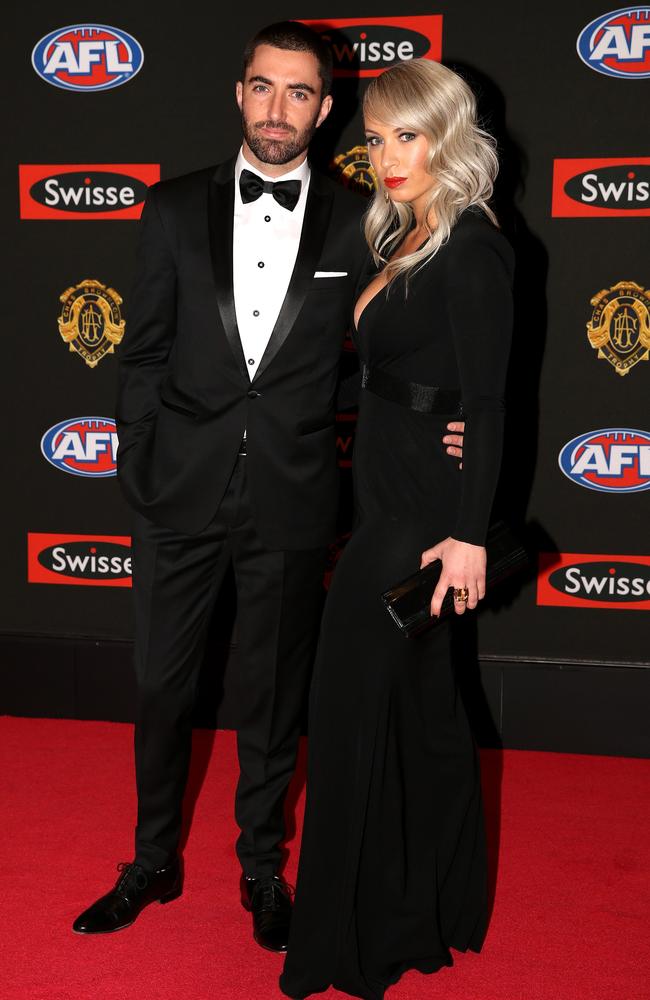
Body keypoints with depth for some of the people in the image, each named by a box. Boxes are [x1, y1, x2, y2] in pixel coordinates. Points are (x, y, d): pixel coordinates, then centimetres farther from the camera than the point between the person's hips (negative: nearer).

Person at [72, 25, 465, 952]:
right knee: (161, 685, 11)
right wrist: (136, 476, 1)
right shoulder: (176, 208, 3)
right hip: (181, 492, 1)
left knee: (275, 693, 12)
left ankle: (263, 866, 33)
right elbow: (144, 353, 5)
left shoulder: (357, 223, 0)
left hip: (291, 500, -1)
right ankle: (154, 861, 32)